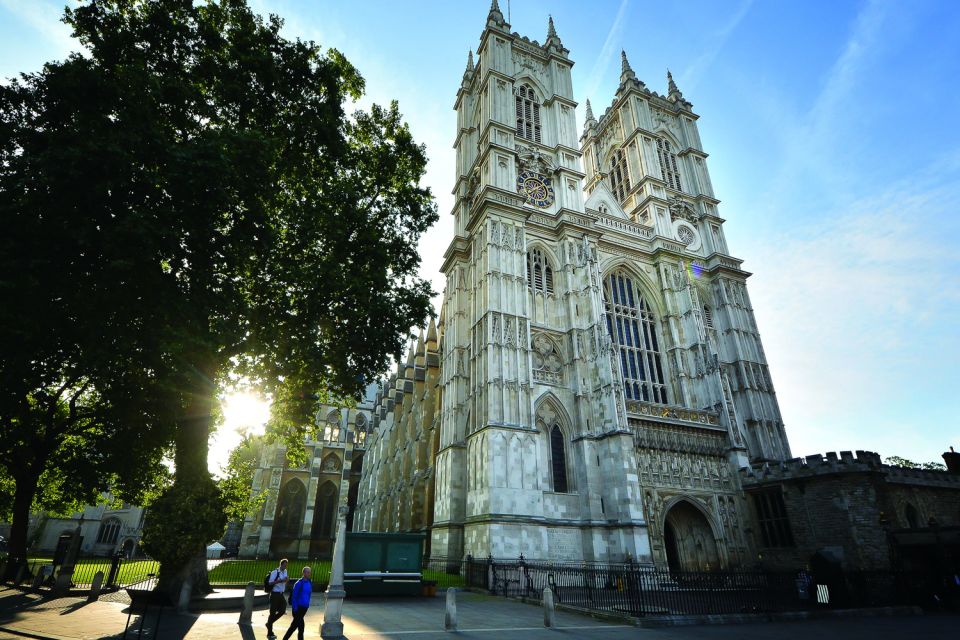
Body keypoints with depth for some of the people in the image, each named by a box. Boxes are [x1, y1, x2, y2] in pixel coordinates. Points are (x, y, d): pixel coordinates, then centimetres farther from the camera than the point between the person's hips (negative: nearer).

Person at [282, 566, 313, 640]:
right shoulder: (299, 583, -15)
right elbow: (294, 596, -14)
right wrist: (295, 609, -16)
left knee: (294, 625, 16)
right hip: (298, 607, -7)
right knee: (301, 626, -6)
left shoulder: (310, 583, 6)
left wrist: (307, 605, 14)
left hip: (304, 608, 7)